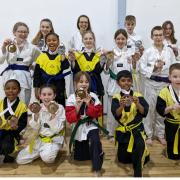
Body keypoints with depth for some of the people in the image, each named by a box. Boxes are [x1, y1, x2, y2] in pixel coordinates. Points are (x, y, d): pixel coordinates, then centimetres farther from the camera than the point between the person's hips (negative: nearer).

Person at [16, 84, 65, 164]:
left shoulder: (59, 108, -11)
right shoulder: (38, 108, -1)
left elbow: (56, 129, -16)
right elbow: (35, 128, -4)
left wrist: (53, 114, -28)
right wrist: (36, 114, -19)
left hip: (54, 139, -4)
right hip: (39, 139, 4)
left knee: (47, 157, -33)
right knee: (20, 159, -3)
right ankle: (41, 152, 16)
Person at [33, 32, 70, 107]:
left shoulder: (62, 56, 2)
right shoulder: (41, 57, 4)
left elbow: (66, 71, -14)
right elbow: (36, 75, 7)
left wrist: (63, 57, -15)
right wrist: (36, 89, 3)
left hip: (59, 89, -1)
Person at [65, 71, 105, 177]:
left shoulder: (93, 96, -8)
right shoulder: (72, 98, -10)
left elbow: (98, 113, -12)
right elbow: (69, 118, -14)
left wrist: (89, 104, -23)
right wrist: (77, 107, -28)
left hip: (91, 126, -1)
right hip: (78, 128, 2)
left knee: (95, 141, -34)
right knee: (80, 157, 13)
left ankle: (97, 168, -17)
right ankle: (86, 147, 47)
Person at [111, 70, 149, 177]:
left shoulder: (138, 96, -5)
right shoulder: (116, 98, -5)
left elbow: (144, 113, -13)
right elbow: (116, 115, -17)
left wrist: (137, 104, -30)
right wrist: (121, 106, -35)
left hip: (137, 129, -1)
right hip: (123, 131, 2)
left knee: (140, 146, -32)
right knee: (123, 159, 13)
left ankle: (138, 173, -8)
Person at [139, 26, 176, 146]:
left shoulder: (169, 51, 5)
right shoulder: (148, 52, -1)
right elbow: (142, 68, -5)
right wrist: (154, 68, -17)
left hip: (165, 83, 2)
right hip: (151, 83, -2)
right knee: (150, 109, 3)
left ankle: (160, 134, 27)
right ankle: (149, 134, 19)